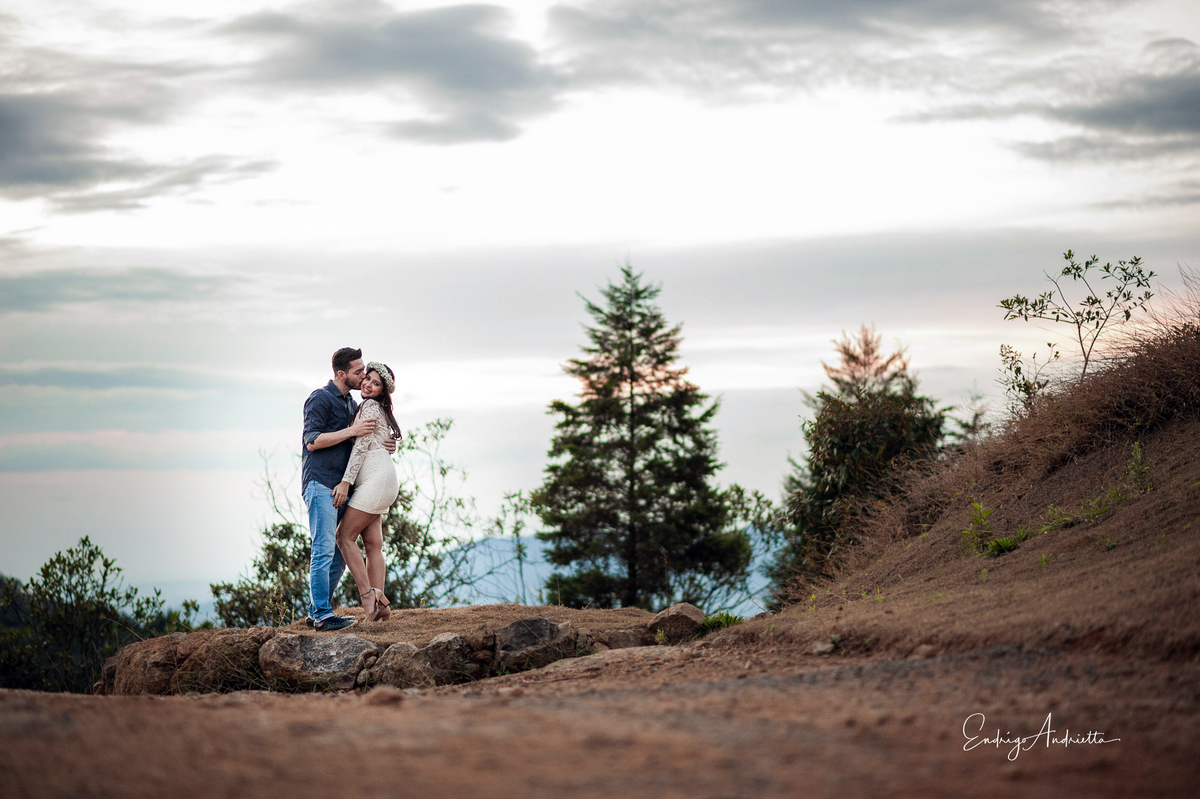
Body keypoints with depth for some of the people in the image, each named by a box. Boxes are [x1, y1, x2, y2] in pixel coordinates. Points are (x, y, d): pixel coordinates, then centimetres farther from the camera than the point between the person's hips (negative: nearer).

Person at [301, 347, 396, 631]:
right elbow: (312, 442, -13)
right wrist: (352, 431, -17)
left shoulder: (352, 404, 21)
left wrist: (382, 446, 9)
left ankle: (316, 612, 14)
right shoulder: (320, 398, -6)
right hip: (320, 483, -9)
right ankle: (323, 615, -13)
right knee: (324, 550, -13)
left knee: (339, 554, 7)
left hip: (340, 487, 9)